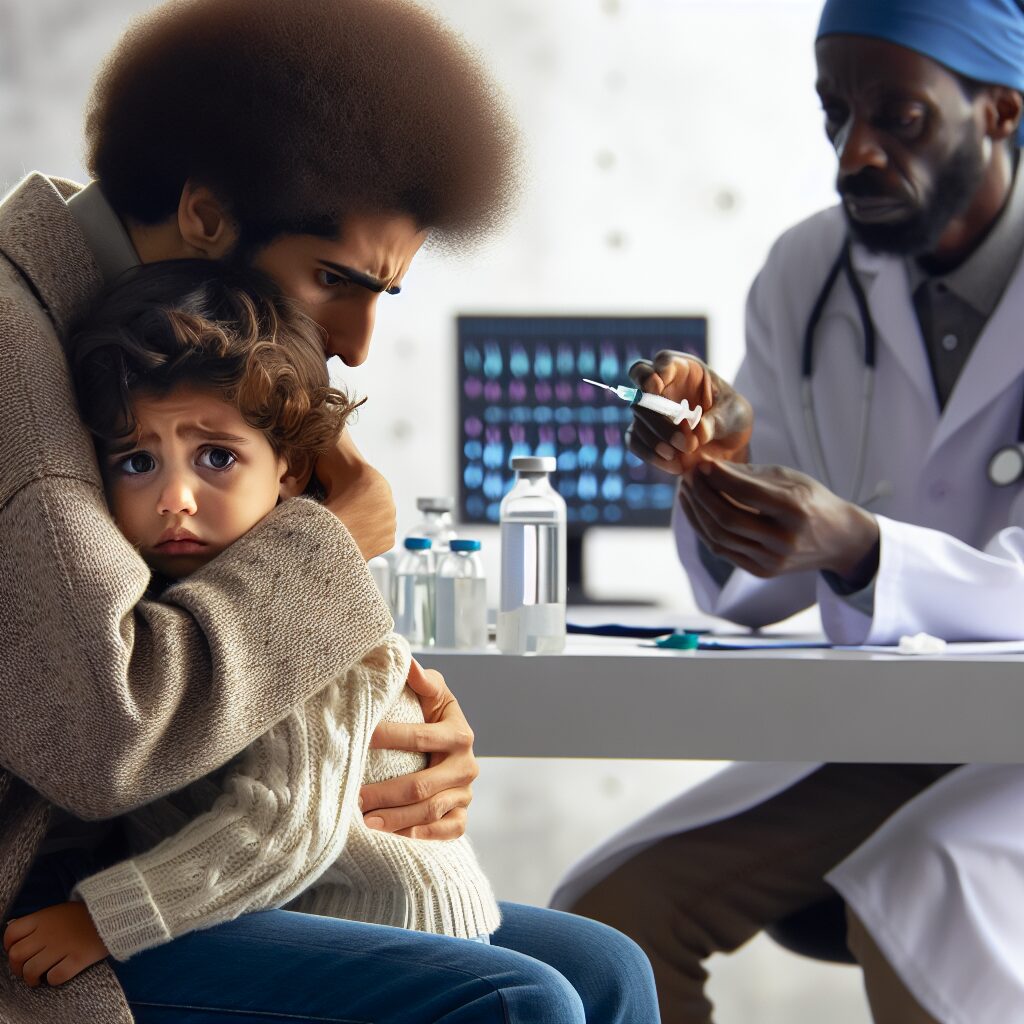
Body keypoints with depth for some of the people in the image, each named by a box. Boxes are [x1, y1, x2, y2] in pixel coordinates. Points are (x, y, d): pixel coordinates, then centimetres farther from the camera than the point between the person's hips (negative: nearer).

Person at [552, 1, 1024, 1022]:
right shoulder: (803, 277, 2)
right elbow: (753, 594, 5)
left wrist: (857, 548, -36)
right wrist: (723, 465, -17)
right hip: (875, 738, 5)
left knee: (917, 901, -33)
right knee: (608, 912, -12)